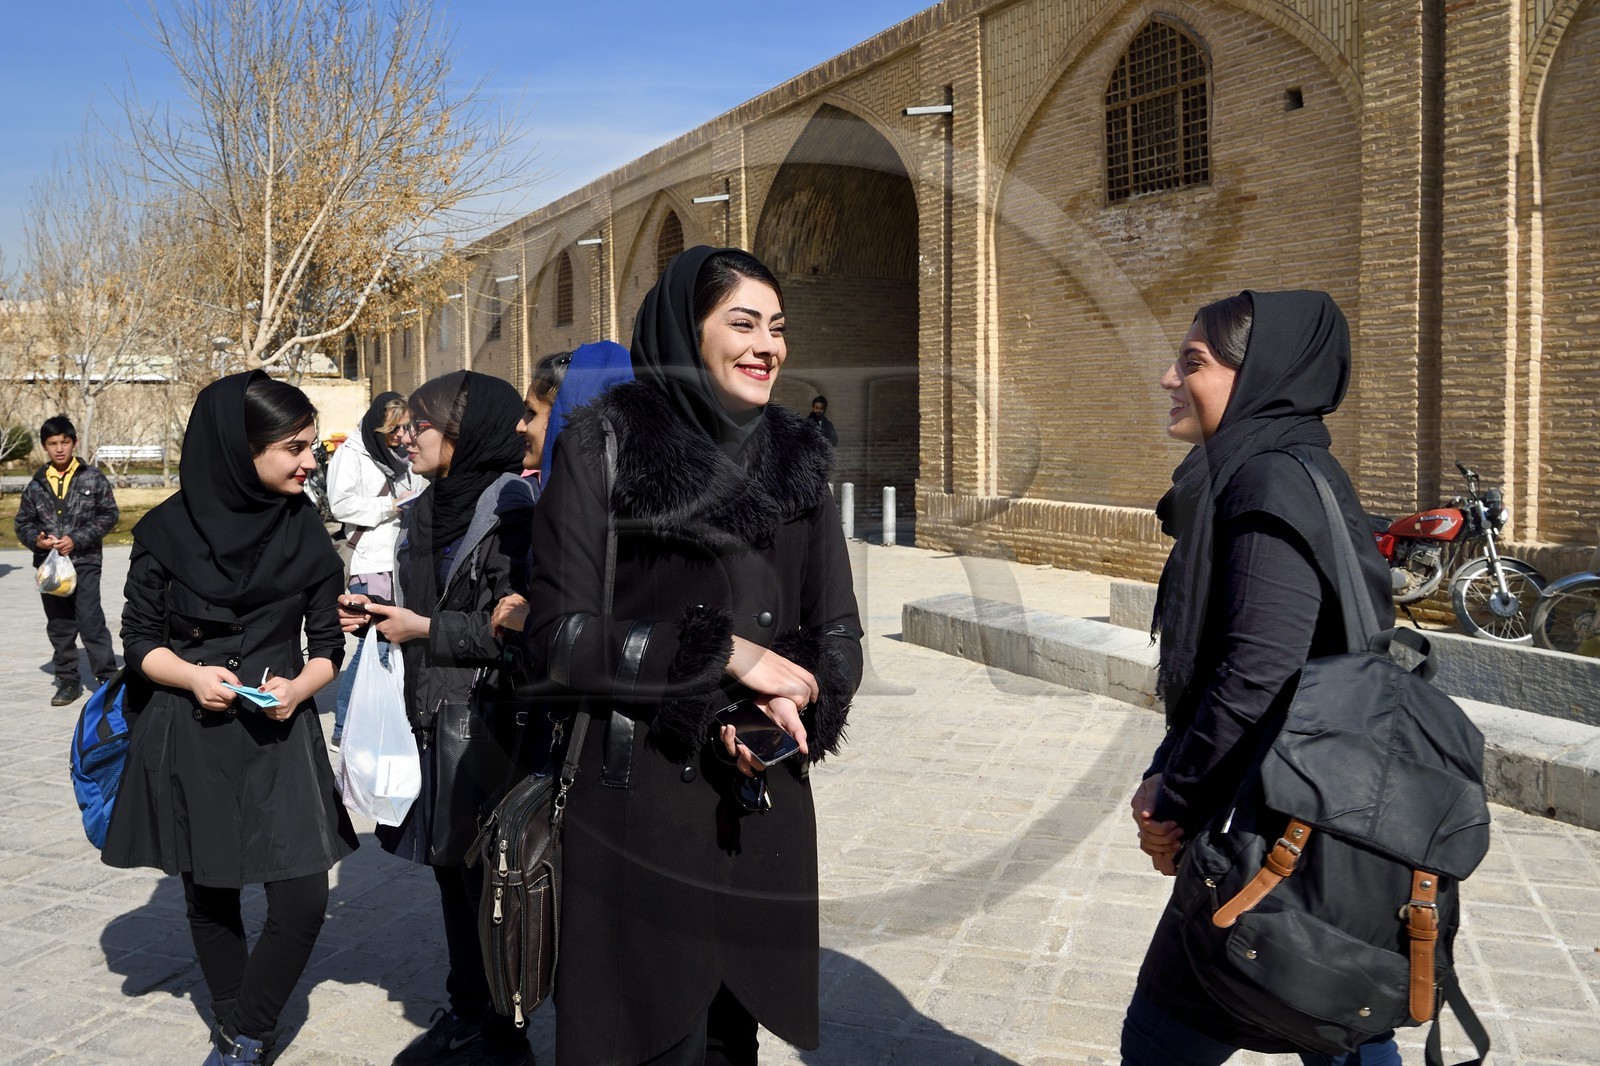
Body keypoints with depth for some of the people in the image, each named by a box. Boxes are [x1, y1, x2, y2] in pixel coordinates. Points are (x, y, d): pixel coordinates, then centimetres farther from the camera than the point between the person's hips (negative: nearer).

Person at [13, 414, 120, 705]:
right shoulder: (36, 485, 9)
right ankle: (68, 682, 20)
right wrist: (36, 539, -8)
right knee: (59, 627, 10)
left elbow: (109, 515, -2)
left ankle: (108, 679, -3)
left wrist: (77, 539, -12)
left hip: (84, 563, -4)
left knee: (91, 623, -10)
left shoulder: (93, 478, 0)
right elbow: (22, 523, 14)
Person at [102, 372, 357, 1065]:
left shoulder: (307, 535, 0)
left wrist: (298, 686, -15)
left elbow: (328, 645, 5)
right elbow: (140, 640, 0)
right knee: (209, 899, 13)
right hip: (188, 737, -1)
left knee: (302, 902, -8)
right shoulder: (169, 528, -6)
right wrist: (192, 675, -18)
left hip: (278, 735, 1)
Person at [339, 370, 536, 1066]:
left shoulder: (512, 511, -14)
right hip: (429, 715, 8)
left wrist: (425, 630, -13)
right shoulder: (422, 511, 12)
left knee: (486, 873, 2)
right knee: (450, 868, 16)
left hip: (487, 721, -8)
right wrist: (376, 613, 2)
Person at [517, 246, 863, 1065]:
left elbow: (837, 634, 6)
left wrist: (791, 701, -15)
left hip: (764, 808, 4)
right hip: (638, 804, -4)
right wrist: (723, 652, -17)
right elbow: (556, 634, -11)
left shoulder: (797, 459, 6)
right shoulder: (603, 447, -7)